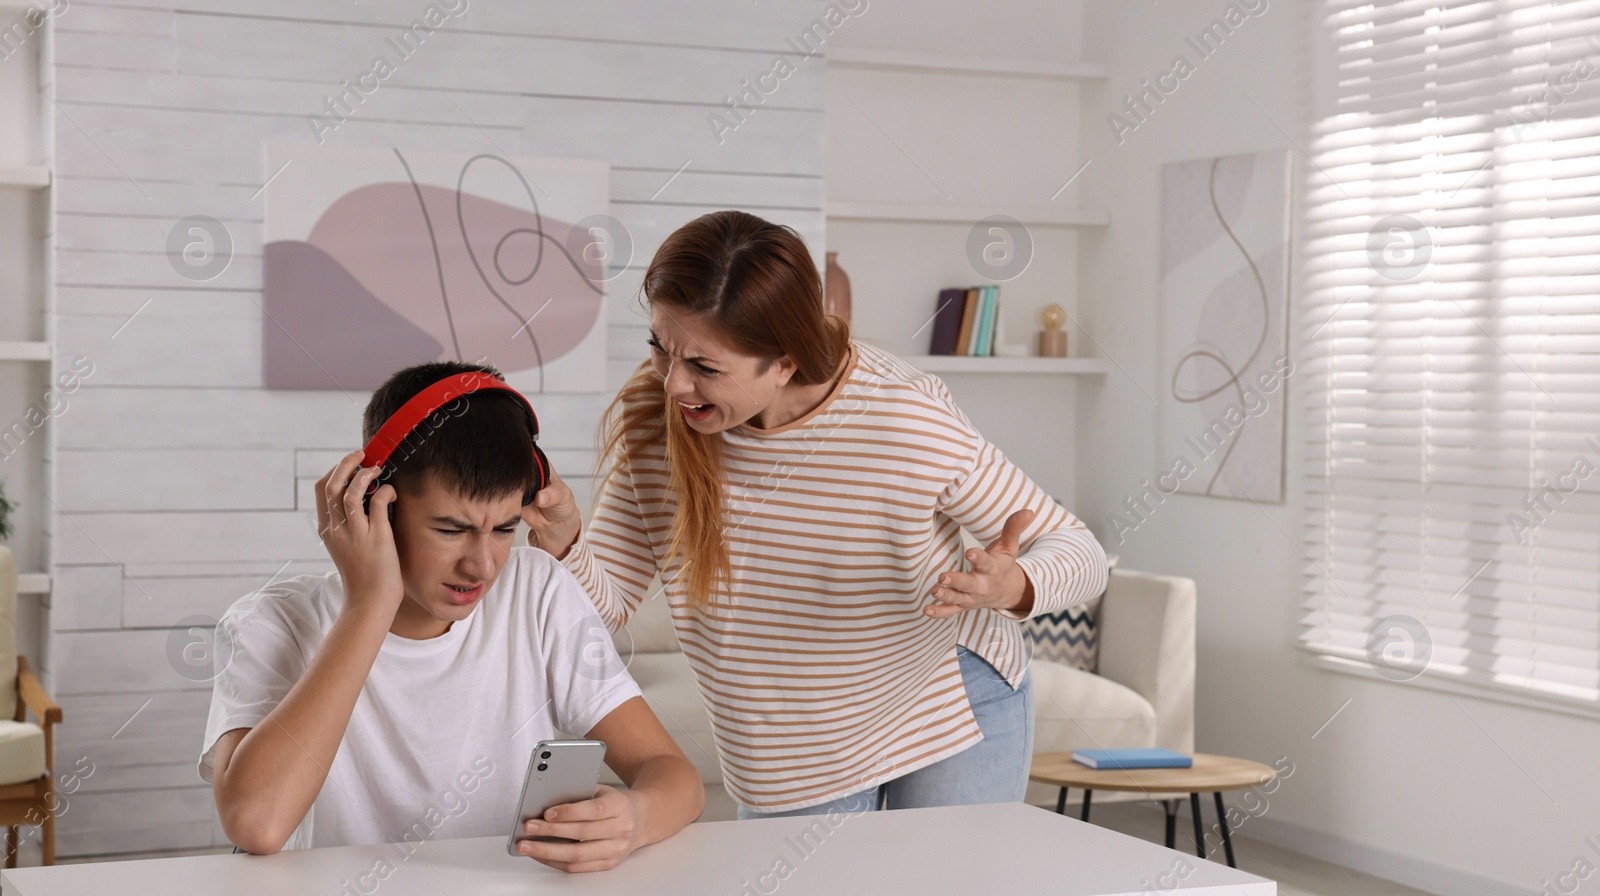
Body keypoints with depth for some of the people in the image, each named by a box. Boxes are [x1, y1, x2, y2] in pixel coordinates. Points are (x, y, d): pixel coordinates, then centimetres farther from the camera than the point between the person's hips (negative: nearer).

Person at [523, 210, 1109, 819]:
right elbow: (607, 604, -10)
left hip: (950, 716, -2)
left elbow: (1077, 551, -17)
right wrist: (562, 543, -33)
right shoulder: (647, 420, -20)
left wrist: (1015, 588, -40)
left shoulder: (909, 423, -29)